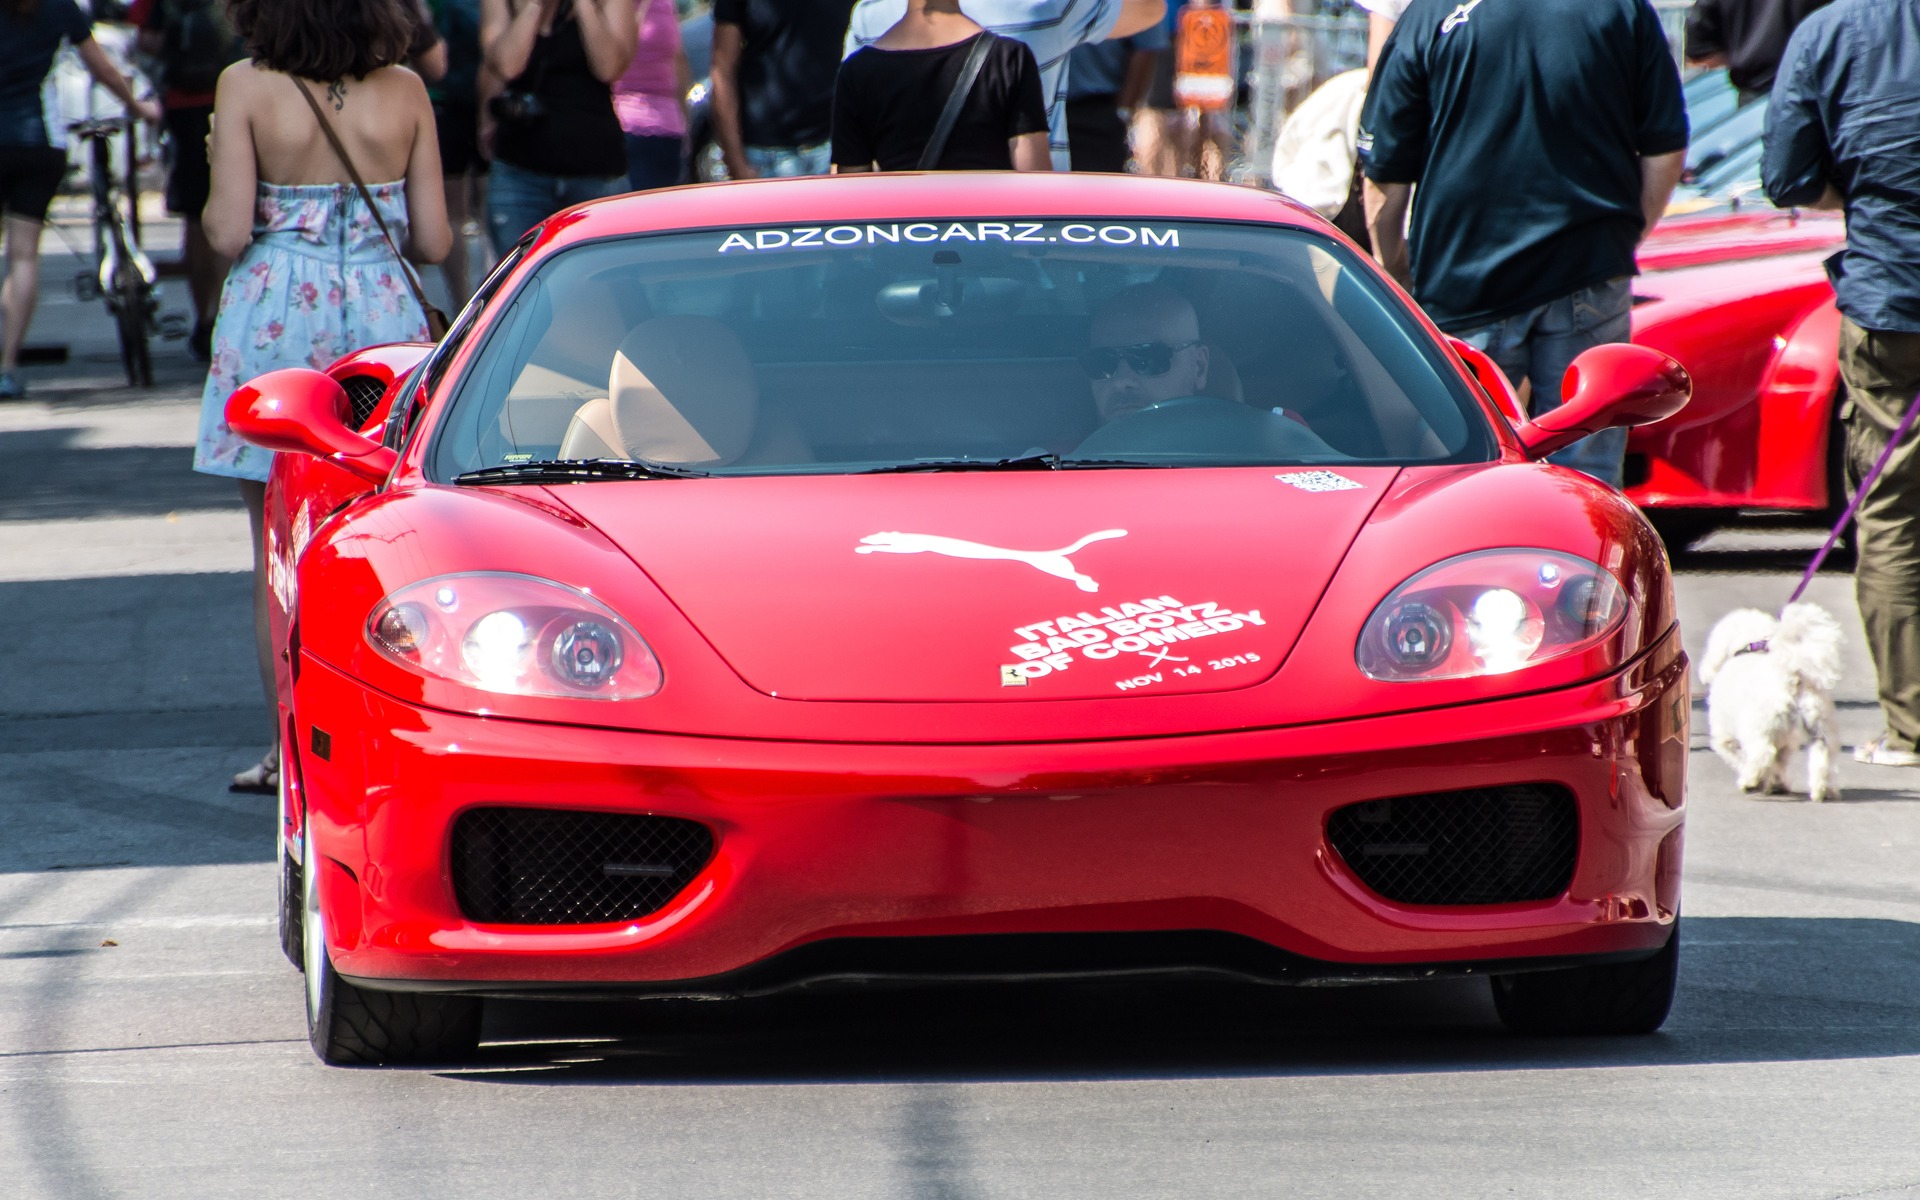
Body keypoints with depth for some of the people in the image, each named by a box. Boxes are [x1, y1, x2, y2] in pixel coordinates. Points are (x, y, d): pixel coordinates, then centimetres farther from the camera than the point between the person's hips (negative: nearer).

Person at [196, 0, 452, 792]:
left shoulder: (246, 88, -7)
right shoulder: (404, 91, 1)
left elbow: (229, 233, -11)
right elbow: (433, 241, 1)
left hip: (279, 318, -2)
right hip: (385, 319, 2)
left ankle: (293, 750, 6)